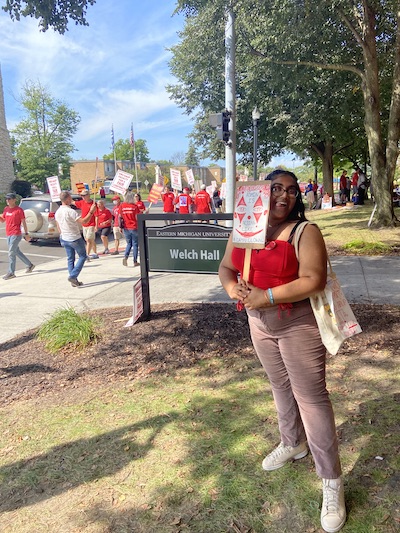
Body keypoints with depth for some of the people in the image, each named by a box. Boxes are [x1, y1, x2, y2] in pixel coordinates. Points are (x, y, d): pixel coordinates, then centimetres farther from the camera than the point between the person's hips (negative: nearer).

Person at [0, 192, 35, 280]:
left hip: (16, 235, -8)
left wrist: (26, 234, -7)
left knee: (11, 253, -8)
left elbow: (24, 222, -7)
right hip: (8, 234, 8)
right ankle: (30, 265, 30)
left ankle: (11, 273, -1)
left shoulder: (19, 210, -9)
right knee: (17, 252, 16)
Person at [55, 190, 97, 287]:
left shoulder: (57, 212, 4)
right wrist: (91, 211, -21)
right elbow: (84, 221, -28)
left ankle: (74, 281, 14)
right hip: (75, 239, -7)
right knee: (82, 257, 7)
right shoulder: (71, 211, -22)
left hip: (64, 239, 7)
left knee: (70, 259, 13)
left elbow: (58, 227, 14)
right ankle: (72, 276, -4)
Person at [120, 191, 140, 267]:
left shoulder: (122, 205, 0)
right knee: (135, 244, 6)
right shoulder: (135, 206, -8)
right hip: (134, 228, -3)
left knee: (129, 244, 17)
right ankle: (135, 262, 7)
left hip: (126, 228, 3)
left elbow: (120, 217, 2)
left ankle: (125, 257, -5)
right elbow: (137, 218, -8)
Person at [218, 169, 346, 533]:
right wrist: (232, 287, -16)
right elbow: (226, 266, 6)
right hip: (259, 323, 6)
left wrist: (267, 296, -26)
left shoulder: (305, 231, -15)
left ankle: (331, 481, 16)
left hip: (299, 324, -6)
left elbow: (314, 280, -23)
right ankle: (293, 443, 47)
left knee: (311, 396, 0)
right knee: (281, 386, 23)